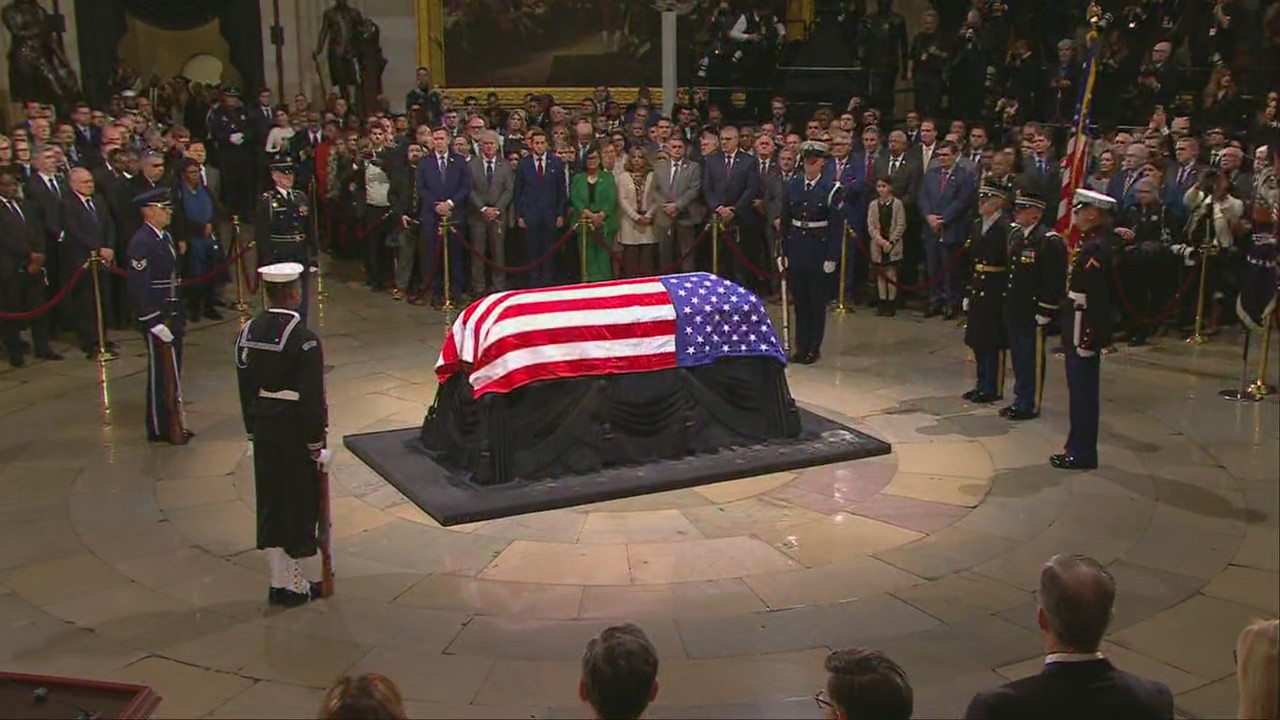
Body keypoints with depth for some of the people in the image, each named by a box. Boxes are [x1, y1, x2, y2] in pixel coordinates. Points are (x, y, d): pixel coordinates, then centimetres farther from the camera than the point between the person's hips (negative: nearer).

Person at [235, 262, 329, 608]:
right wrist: (316, 443, -10)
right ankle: (293, 586, 15)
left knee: (271, 503, 14)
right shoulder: (303, 339, -19)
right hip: (295, 431, -6)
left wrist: (253, 430, 16)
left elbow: (245, 387, 7)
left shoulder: (248, 332, 1)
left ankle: (279, 581, 23)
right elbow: (312, 397, -18)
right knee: (299, 503, 6)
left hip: (263, 428, 6)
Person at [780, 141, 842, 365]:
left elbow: (836, 226, -7)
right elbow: (785, 220, 7)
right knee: (800, 299, 8)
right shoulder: (793, 186, 4)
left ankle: (814, 347, 13)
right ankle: (801, 346, 16)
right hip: (796, 248, 3)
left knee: (817, 300, 4)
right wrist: (783, 251, 3)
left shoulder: (831, 189, -6)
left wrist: (832, 257, -12)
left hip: (819, 249, -3)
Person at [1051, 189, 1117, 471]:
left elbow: (1092, 299, -24)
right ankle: (1079, 446, 27)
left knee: (1083, 392, -1)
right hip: (1081, 331, 10)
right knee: (1081, 390, 17)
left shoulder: (1095, 249, -21)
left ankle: (1082, 452, 7)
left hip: (1085, 333, -10)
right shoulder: (1097, 242, 10)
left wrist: (1085, 339, -24)